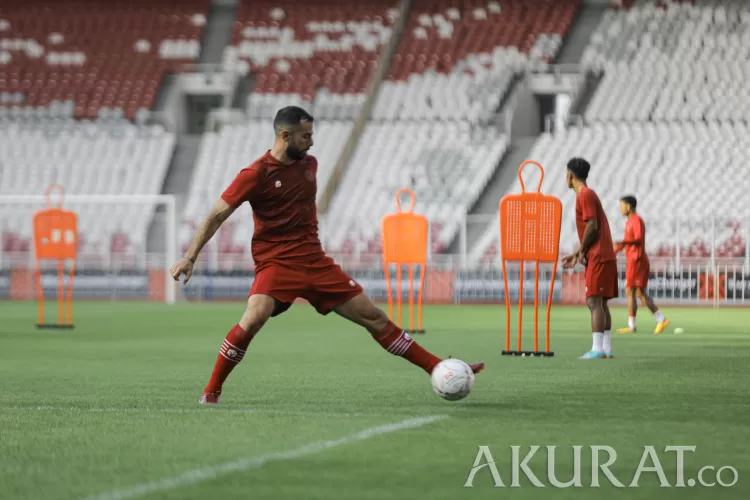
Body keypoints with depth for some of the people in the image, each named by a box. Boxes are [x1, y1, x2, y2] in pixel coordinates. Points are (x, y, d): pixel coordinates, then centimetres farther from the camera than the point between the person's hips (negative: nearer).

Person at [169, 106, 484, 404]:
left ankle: (438, 369, 11)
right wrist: (190, 257, -14)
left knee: (373, 317, 6)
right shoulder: (255, 174, -11)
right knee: (253, 319, -31)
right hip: (276, 263, -6)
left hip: (315, 262, 6)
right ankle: (211, 392, -17)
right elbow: (217, 215, -10)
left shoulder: (309, 164, 8)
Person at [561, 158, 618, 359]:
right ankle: (607, 348, 9)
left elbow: (592, 227, -18)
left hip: (598, 257, -10)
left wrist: (581, 252, -8)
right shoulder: (586, 195, 20)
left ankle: (597, 348, -17)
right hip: (602, 257, 10)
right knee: (600, 302, 9)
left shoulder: (585, 196, -10)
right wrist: (577, 254, 21)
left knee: (594, 301, -12)